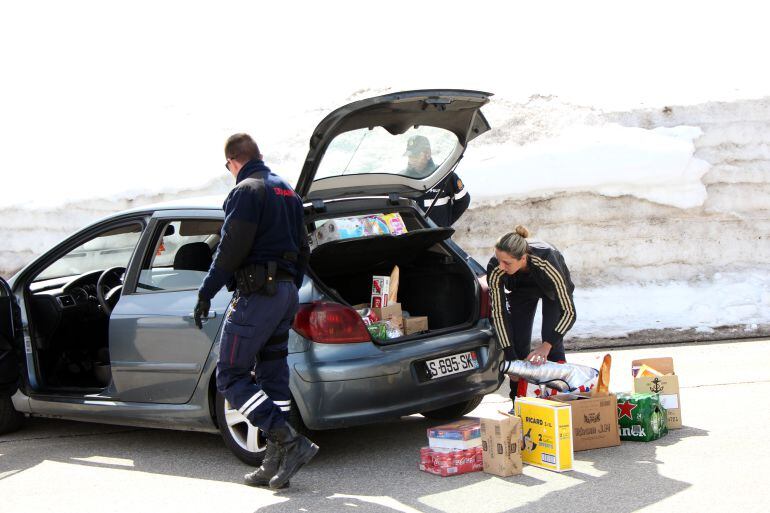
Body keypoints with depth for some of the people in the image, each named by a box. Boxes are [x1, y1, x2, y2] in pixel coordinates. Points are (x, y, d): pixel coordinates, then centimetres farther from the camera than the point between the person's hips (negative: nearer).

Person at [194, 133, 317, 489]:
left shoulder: (247, 191, -10)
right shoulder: (287, 191, 19)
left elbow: (230, 250, -17)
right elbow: (302, 249, 22)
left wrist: (206, 293, -10)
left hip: (256, 293, -9)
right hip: (286, 291, 9)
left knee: (230, 377, -4)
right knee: (273, 378, 10)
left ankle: (290, 442, -15)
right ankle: (276, 465, 11)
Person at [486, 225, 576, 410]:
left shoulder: (546, 260, -44)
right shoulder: (495, 269, -36)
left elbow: (569, 312, -37)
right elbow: (498, 313, -26)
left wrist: (546, 345, -44)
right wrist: (510, 358, -28)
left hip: (553, 289, -2)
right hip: (520, 290, 2)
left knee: (552, 343, -15)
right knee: (518, 344, -8)